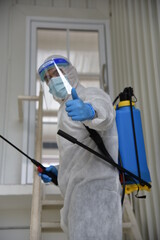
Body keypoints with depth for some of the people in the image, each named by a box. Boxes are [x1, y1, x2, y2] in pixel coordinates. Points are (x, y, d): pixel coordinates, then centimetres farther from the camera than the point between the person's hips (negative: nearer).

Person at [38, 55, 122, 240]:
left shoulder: (93, 96, 2)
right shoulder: (69, 111, 31)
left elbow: (105, 113, -25)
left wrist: (90, 111, -49)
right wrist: (58, 173, 15)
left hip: (94, 190, -10)